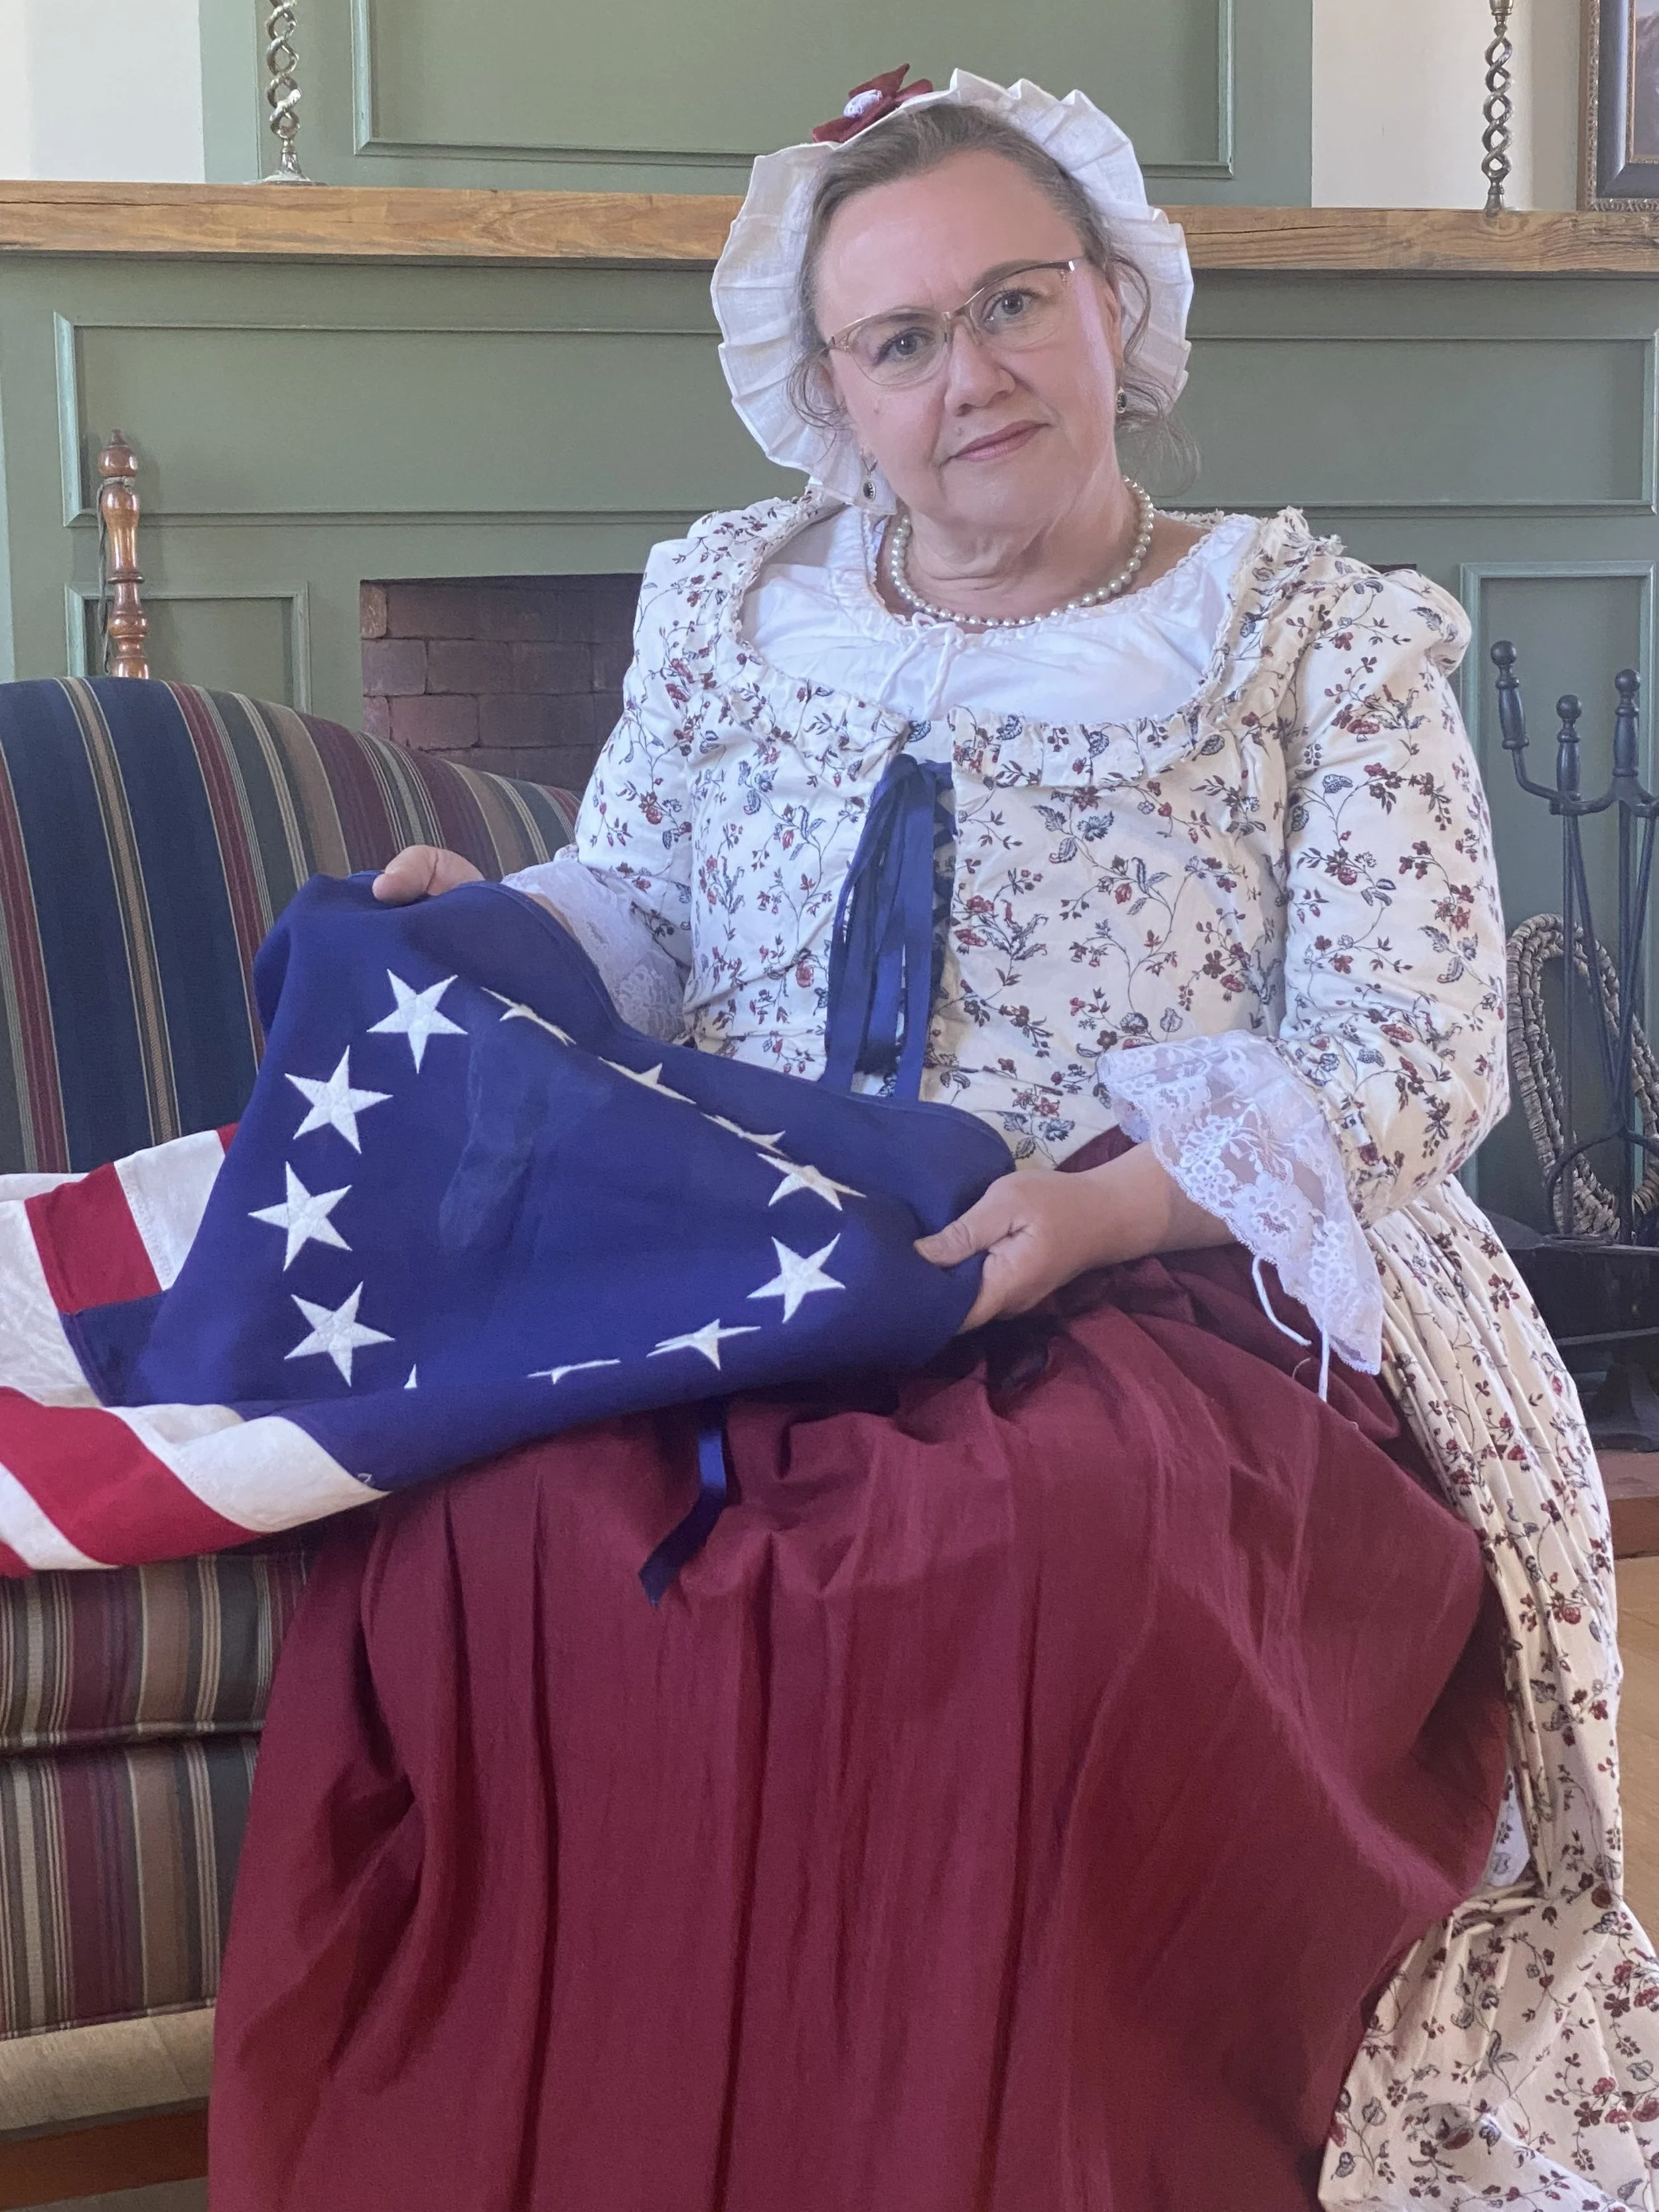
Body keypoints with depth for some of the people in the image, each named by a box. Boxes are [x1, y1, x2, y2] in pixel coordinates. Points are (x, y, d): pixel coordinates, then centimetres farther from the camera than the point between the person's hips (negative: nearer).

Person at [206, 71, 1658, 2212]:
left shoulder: (1324, 640, 4)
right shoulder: (725, 604, 16)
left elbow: (1408, 1064, -3)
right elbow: (634, 916, 25)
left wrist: (1103, 1208, -19)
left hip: (1176, 1293, -2)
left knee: (1068, 1556, -38)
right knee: (496, 1532, -30)